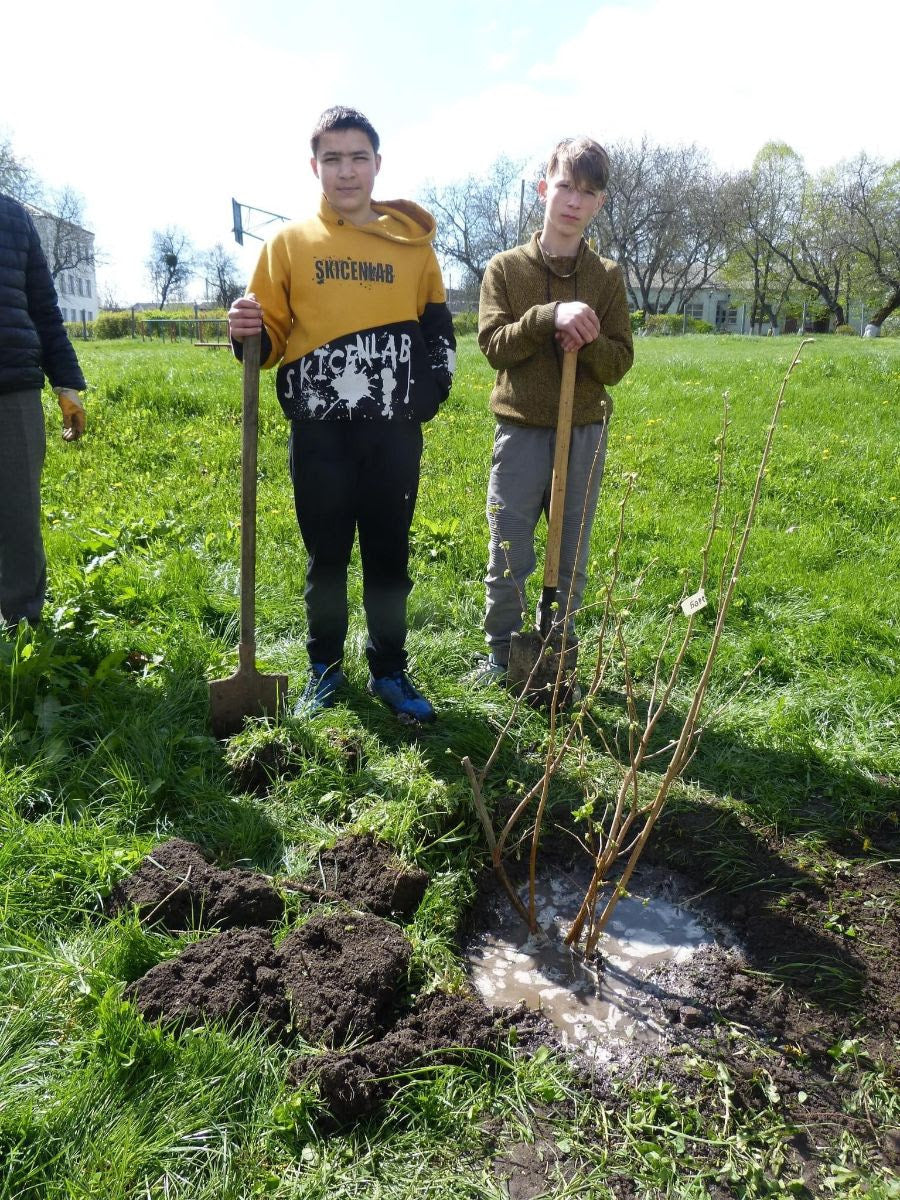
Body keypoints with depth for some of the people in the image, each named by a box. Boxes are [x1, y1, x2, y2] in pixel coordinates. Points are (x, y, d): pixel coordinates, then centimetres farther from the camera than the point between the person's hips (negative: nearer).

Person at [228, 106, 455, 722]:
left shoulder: (412, 243, 9)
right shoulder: (290, 242, 6)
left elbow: (438, 330, 15)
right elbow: (270, 337, 6)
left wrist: (429, 391, 1)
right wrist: (247, 333, -16)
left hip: (395, 428, 1)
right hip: (320, 429, 0)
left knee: (390, 554, 7)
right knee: (326, 555, 8)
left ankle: (390, 669, 22)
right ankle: (325, 668, 24)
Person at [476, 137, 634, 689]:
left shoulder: (607, 277, 7)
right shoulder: (505, 269, 3)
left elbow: (619, 364, 3)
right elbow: (494, 345, -8)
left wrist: (587, 339, -17)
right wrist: (550, 315, -21)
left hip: (585, 434, 2)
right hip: (521, 430, -1)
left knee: (573, 559, 8)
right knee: (509, 558, 2)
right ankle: (502, 654, 21)